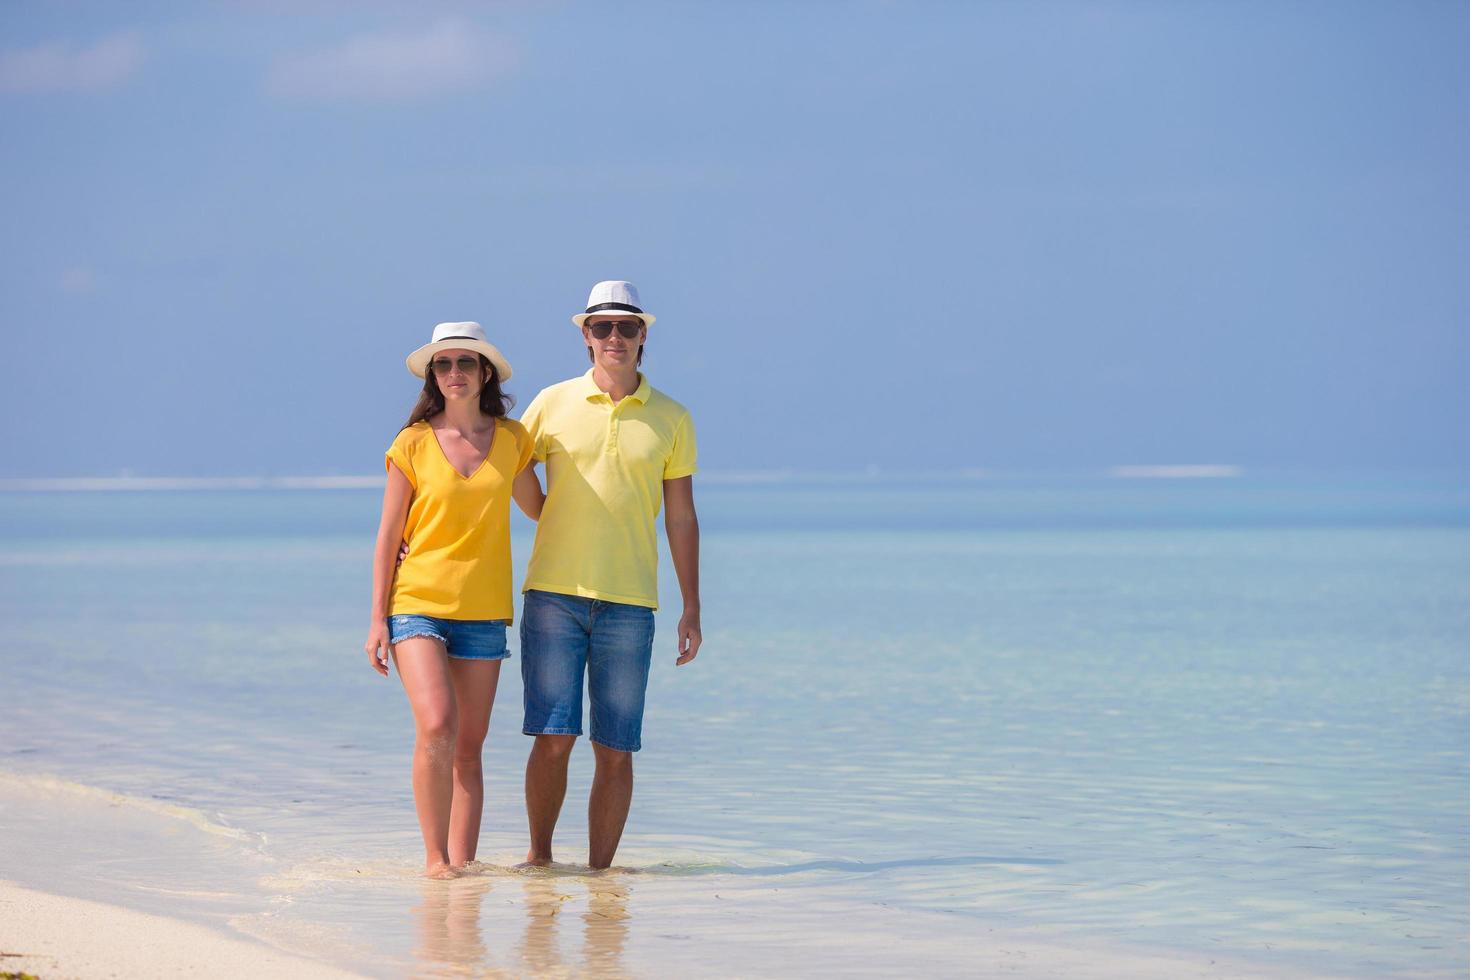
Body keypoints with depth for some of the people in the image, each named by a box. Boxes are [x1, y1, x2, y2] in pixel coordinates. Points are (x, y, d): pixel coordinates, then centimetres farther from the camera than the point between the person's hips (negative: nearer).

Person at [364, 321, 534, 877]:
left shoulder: (512, 440, 5)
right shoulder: (413, 445, 0)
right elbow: (388, 537, 2)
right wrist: (377, 618, -2)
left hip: (483, 609, 3)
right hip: (418, 602, -3)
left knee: (470, 745, 4)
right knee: (436, 726, -19)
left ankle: (462, 860, 9)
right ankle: (434, 856, -11)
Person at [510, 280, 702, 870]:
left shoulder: (671, 419, 8)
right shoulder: (554, 404, 5)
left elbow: (681, 517, 11)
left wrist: (692, 609, 8)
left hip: (630, 601, 1)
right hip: (555, 593, -1)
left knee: (616, 749, 0)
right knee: (553, 737, -5)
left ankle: (600, 870, 7)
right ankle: (538, 856, 9)